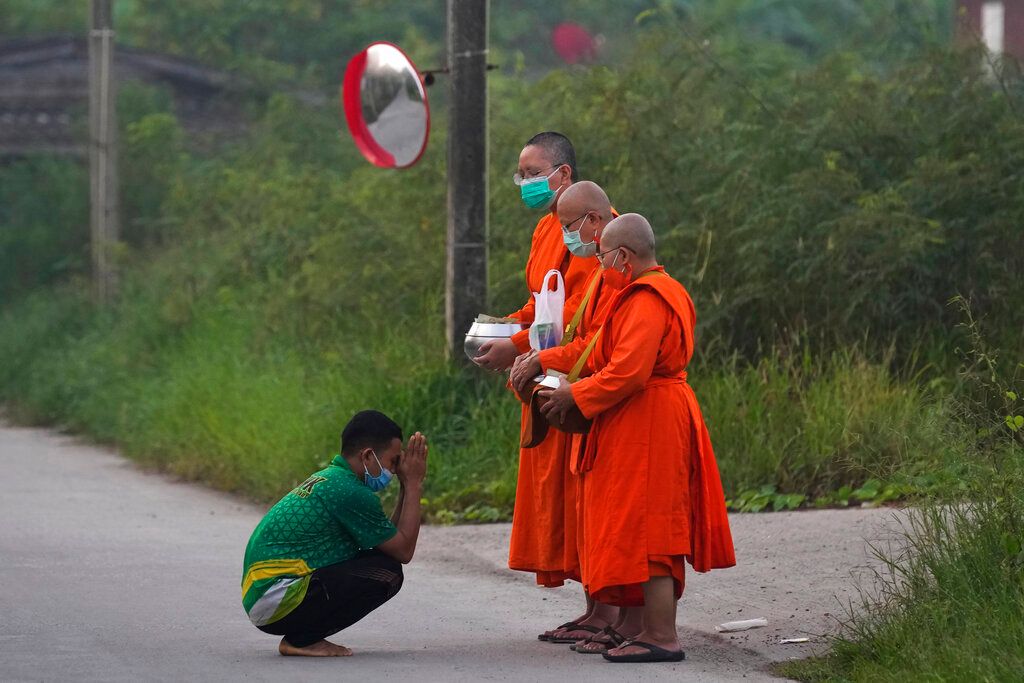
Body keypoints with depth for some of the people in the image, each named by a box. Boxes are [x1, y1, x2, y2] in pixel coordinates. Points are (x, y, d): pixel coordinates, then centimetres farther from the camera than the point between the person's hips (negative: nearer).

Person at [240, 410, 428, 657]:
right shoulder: (351, 493, -15)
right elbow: (404, 550, -5)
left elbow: (389, 538, 21)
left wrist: (408, 487, 16)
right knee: (387, 572, -14)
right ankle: (300, 639, -8)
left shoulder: (327, 480, 16)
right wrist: (414, 486, 1)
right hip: (277, 604, -10)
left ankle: (301, 636, 9)